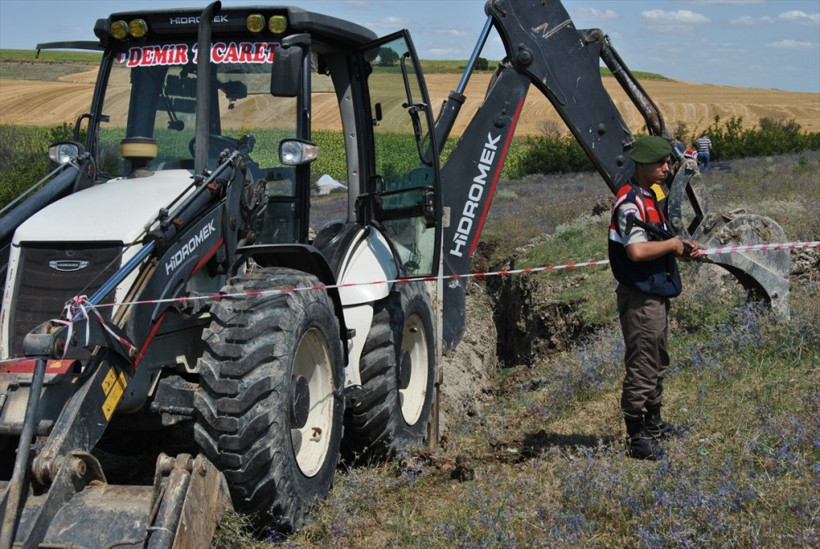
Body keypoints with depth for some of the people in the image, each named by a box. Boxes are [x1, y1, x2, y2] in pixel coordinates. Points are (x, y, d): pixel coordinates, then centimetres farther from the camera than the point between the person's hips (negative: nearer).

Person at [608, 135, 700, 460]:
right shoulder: (630, 201, -18)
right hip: (640, 297, -11)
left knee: (657, 363, 21)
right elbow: (636, 251, -29)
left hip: (656, 295, 11)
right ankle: (637, 439, 1)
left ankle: (653, 423, 35)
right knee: (641, 367, -5)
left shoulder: (648, 198, 15)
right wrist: (672, 244, -15)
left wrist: (680, 248, 11)